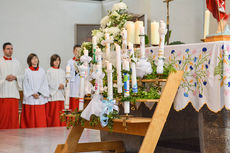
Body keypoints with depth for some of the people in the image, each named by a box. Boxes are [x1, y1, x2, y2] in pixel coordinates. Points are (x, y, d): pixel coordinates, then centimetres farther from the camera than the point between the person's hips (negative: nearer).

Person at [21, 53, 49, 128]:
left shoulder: (42, 71, 8)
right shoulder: (27, 71, 3)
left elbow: (44, 84, 5)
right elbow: (25, 85, 0)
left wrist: (39, 93, -8)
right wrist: (32, 94, -9)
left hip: (40, 99, 2)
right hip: (30, 99, -1)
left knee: (40, 118, -1)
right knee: (30, 119, -1)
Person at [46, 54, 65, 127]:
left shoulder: (62, 71, 15)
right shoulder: (49, 71, -1)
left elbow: (64, 81, 13)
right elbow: (49, 82, -7)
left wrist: (62, 85, -8)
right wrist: (58, 86, -14)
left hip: (60, 94, 5)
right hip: (52, 94, -4)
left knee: (60, 112, 3)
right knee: (52, 112, -4)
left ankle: (60, 126, 7)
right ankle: (51, 126, 1)